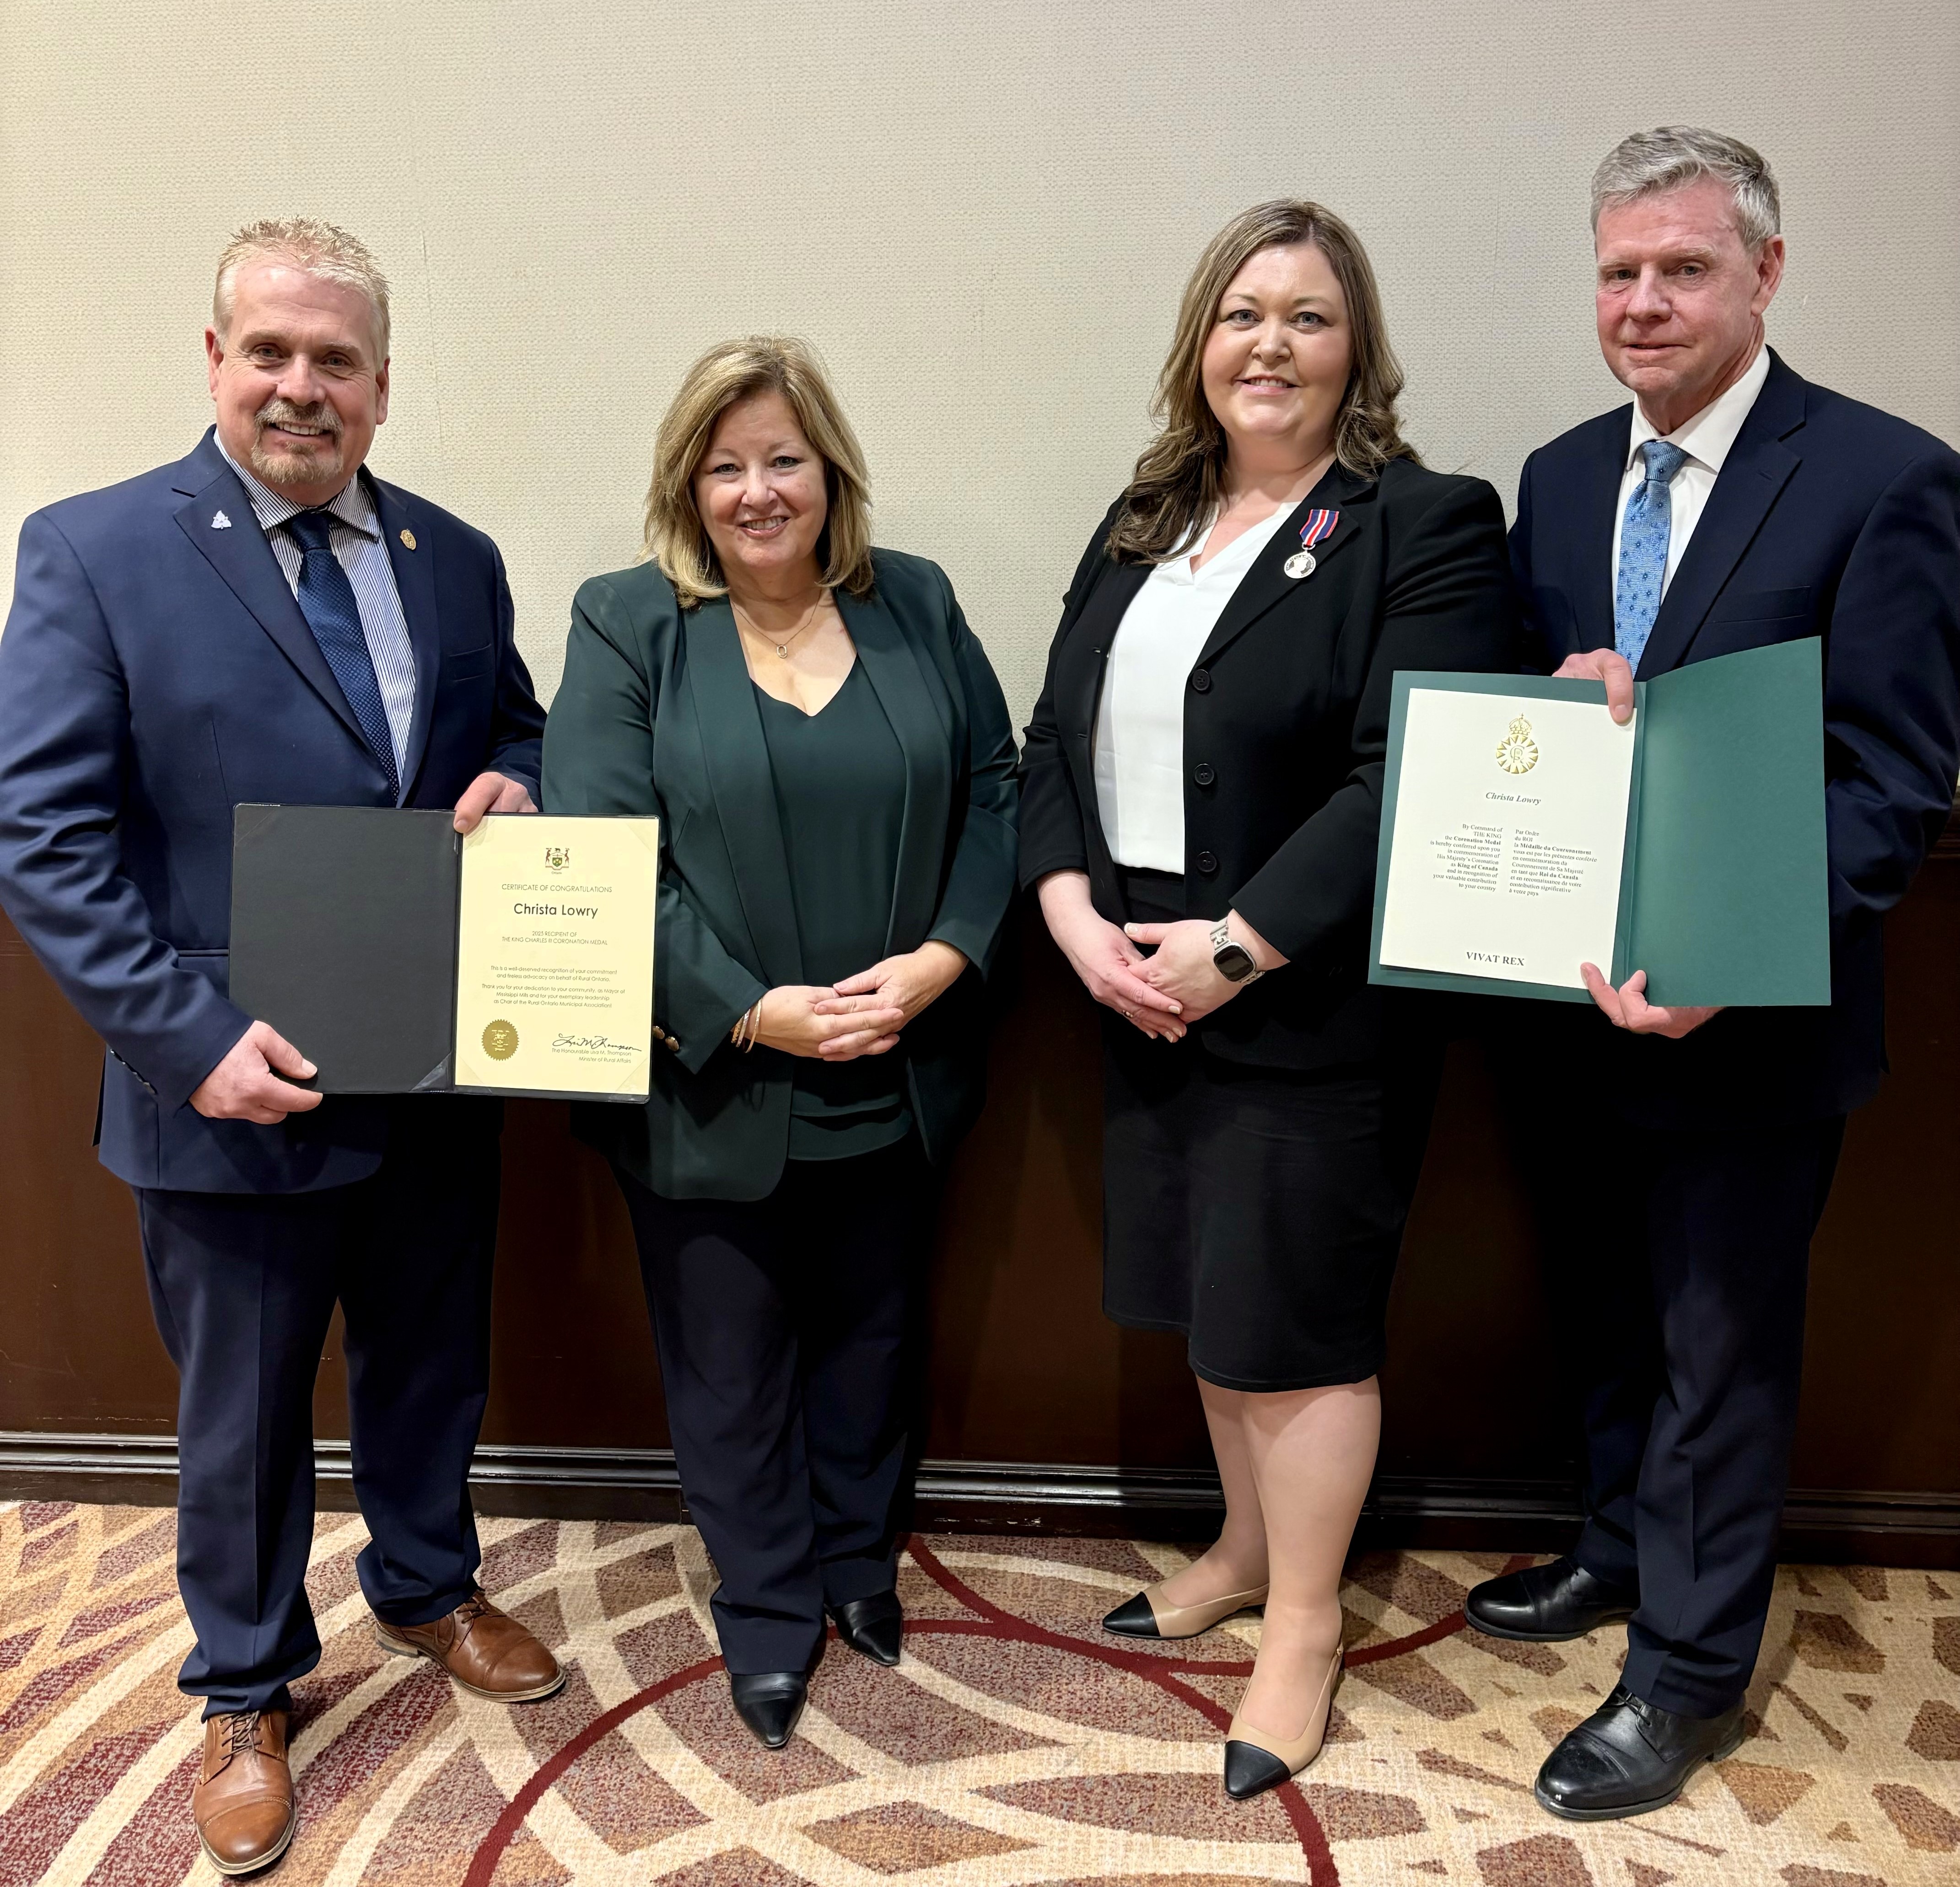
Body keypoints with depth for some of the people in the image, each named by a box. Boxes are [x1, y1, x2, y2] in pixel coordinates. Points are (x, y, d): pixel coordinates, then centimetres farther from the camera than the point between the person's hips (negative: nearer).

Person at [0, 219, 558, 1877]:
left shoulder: (454, 560, 5)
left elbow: (520, 737, 15)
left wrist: (517, 788, -10)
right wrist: (194, 1040, -20)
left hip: (439, 1083, 4)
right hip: (240, 1098, -4)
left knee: (432, 1367, 22)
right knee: (244, 1422, 16)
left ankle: (428, 1589, 49)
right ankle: (247, 1691, 41)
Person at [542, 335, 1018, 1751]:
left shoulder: (915, 605, 4)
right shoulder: (626, 626, -5)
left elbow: (993, 792, 3)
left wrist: (943, 957, -12)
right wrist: (754, 1013, -19)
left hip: (896, 1081, 3)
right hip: (714, 1088, -2)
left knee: (871, 1333, 21)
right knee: (733, 1367, 13)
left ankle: (860, 1561, 45)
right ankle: (769, 1615, 36)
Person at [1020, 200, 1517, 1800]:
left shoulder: (1427, 526, -8)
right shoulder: (1142, 526, 12)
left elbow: (1407, 784, -18)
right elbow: (1057, 735, 8)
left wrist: (1232, 950, -20)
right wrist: (1078, 916, -7)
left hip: (1315, 1011, -6)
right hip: (1141, 995, 6)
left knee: (1295, 1312, 5)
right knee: (1211, 1292, 18)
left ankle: (1306, 1619, 28)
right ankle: (1248, 1546, 41)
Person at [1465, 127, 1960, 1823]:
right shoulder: (1562, 476, 7)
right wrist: (1553, 704, -15)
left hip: (1750, 1011, -5)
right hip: (1580, 991, 6)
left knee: (1722, 1345, 11)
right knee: (1604, 1305, 22)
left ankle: (1688, 1673, 31)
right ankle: (1624, 1551, 47)